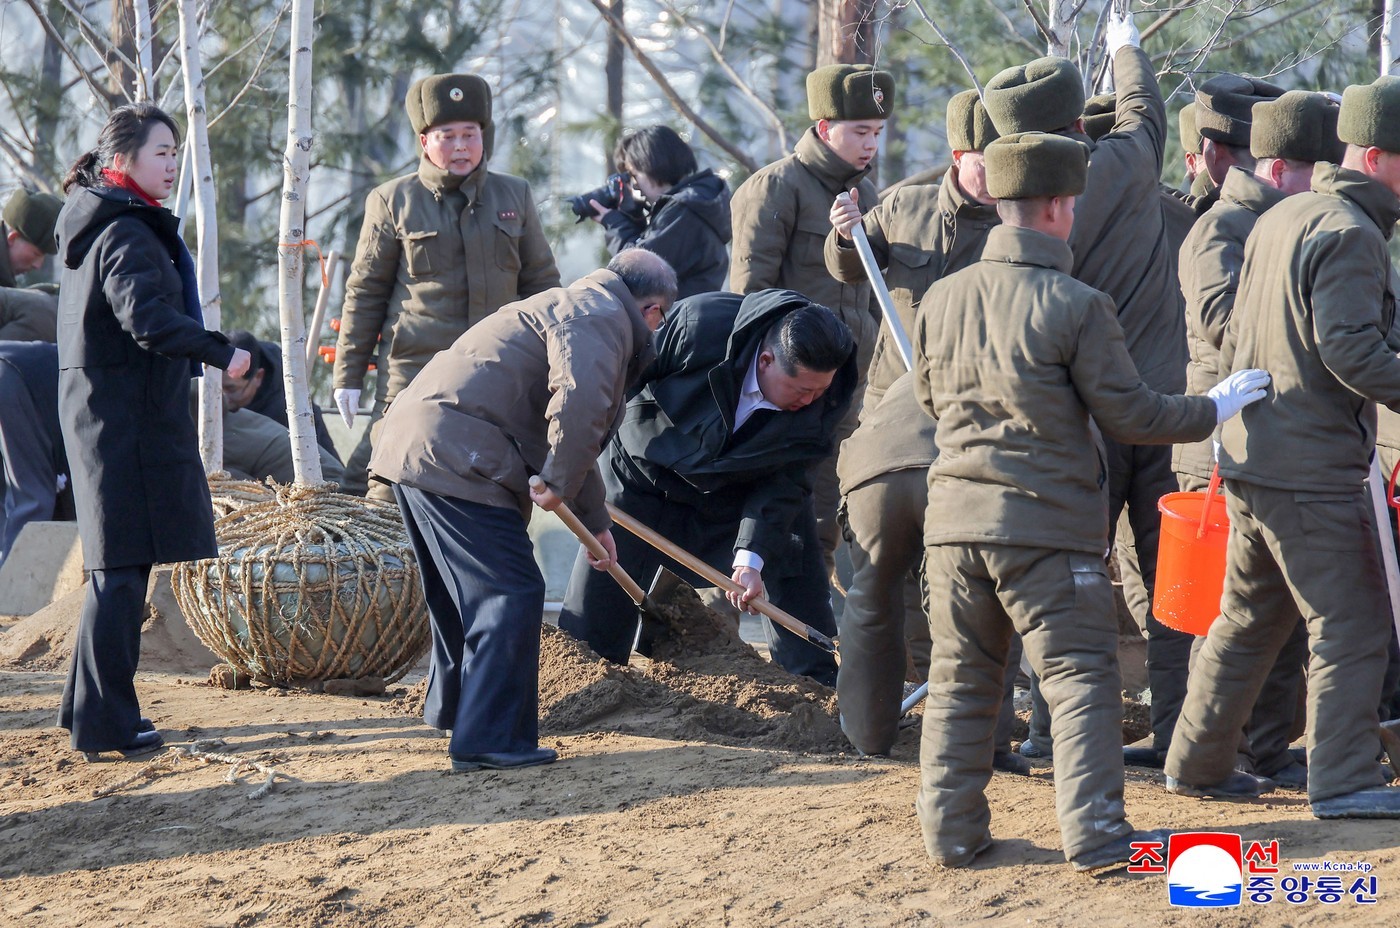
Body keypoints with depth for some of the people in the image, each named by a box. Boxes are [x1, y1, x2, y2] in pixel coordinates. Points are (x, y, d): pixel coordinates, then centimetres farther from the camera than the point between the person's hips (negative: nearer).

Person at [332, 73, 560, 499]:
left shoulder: (514, 197, 12)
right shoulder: (392, 202, 4)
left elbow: (541, 284, 18)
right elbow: (365, 292, 7)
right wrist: (348, 375, 5)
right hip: (413, 377, -3)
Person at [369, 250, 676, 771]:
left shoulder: (579, 308, 30)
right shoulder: (602, 317, -4)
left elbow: (570, 440, 41)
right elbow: (578, 406, -25)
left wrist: (596, 521, 46)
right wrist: (561, 487, -14)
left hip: (413, 446, 11)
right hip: (455, 456, -11)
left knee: (465, 590, 26)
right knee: (511, 594, -9)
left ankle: (452, 708, 41)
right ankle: (487, 741, -10)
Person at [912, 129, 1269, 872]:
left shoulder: (941, 298, 3)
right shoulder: (1077, 307, -12)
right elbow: (1131, 417, -7)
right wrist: (1217, 407, 8)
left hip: (955, 515, 5)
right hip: (1049, 524, -5)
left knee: (960, 682, 13)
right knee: (1080, 677, 2)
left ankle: (951, 830, 15)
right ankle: (1093, 832, -4)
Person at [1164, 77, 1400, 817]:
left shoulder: (1278, 220, 15)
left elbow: (1234, 338, 22)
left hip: (1249, 458, 9)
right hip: (1313, 471, -9)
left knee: (1249, 617, 18)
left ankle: (1195, 762, 23)